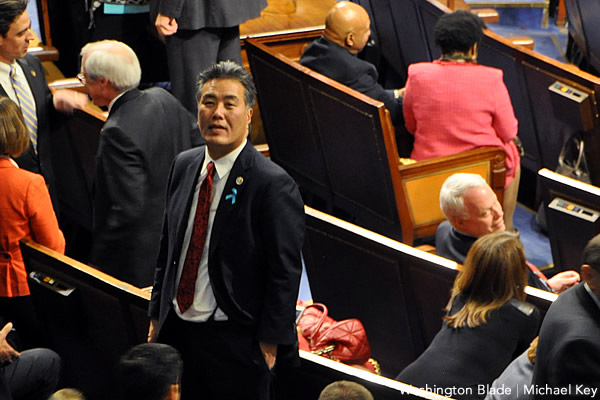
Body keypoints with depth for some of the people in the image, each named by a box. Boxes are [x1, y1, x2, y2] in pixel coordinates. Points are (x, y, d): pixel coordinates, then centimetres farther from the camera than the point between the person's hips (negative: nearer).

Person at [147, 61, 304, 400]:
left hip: (235, 343, -6)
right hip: (176, 330, 6)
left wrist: (269, 344, -14)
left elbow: (285, 273, -13)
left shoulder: (273, 184, -15)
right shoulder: (184, 166, 7)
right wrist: (157, 315, 14)